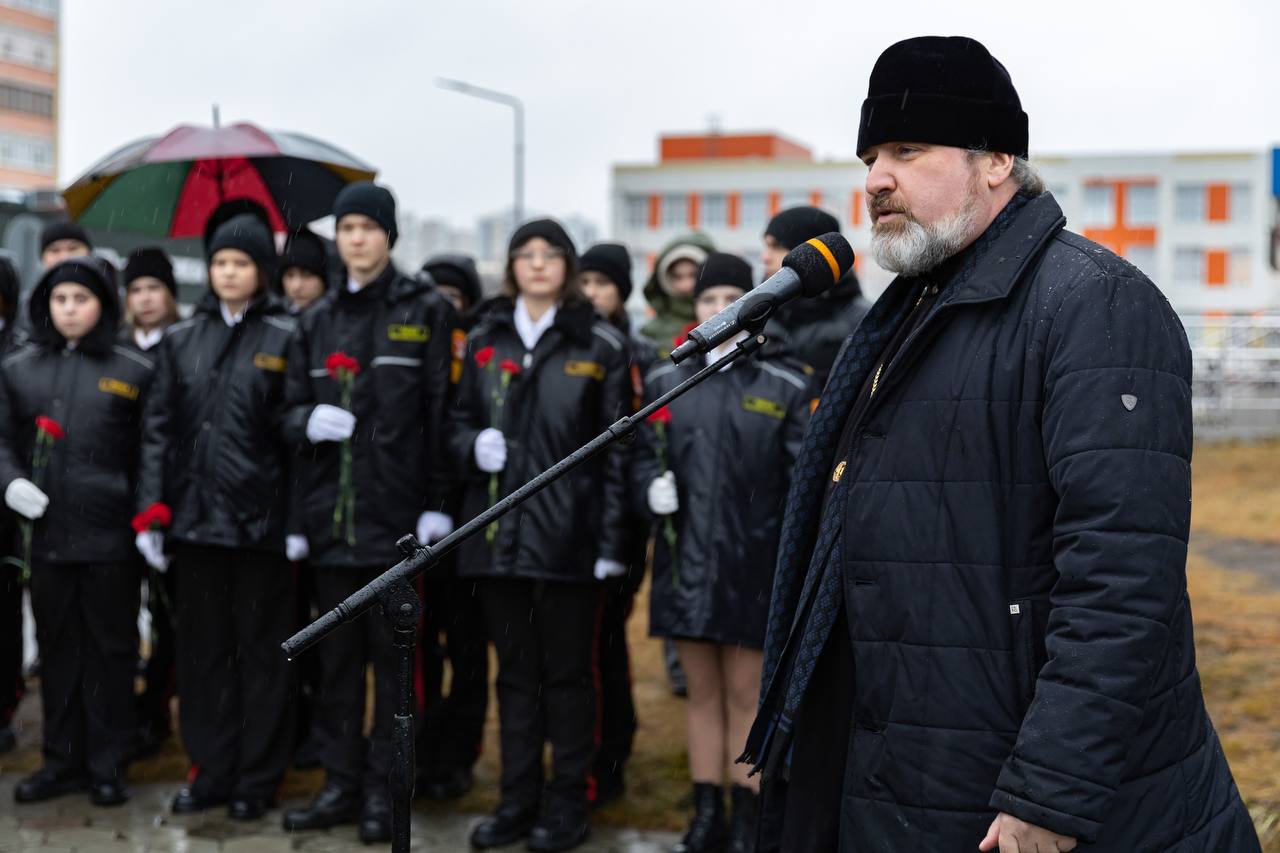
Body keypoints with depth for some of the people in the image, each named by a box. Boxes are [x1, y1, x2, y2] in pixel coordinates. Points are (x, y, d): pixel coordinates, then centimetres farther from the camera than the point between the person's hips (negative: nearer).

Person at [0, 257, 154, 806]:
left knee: (110, 650, 5)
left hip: (111, 534, -3)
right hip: (46, 532, 3)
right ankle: (63, 760, 22)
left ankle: (107, 766, 15)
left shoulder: (134, 372, 2)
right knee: (58, 649, 11)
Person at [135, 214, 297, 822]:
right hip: (195, 516, 3)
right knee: (202, 650, 10)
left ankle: (257, 779, 14)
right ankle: (210, 771, 21)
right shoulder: (180, 341, 10)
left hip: (261, 519, -3)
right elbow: (159, 428, 7)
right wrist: (150, 511, -1)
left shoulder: (285, 340, 0)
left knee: (260, 651, 5)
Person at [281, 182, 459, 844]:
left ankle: (383, 790, 12)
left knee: (394, 653, 2)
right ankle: (341, 784, 18)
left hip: (397, 511, -4)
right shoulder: (317, 322, 14)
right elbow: (292, 409, 16)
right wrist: (308, 421, -8)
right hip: (330, 512, 4)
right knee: (337, 654, 8)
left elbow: (441, 410, -3)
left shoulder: (426, 311, 1)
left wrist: (437, 503, -8)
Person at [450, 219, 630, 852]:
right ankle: (518, 799, 20)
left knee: (566, 673, 5)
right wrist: (473, 445, -7)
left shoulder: (599, 346, 0)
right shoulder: (485, 339, 11)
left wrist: (612, 540, -8)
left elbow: (616, 449, -2)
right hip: (499, 528, 3)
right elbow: (459, 421, 17)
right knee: (514, 672, 11)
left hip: (568, 532, -3)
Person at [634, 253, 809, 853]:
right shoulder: (665, 381, 9)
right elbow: (644, 458, 14)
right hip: (686, 559, 3)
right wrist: (652, 488, -8)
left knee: (745, 693, 4)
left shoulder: (786, 386, 0)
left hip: (752, 563, -3)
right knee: (702, 691, 11)